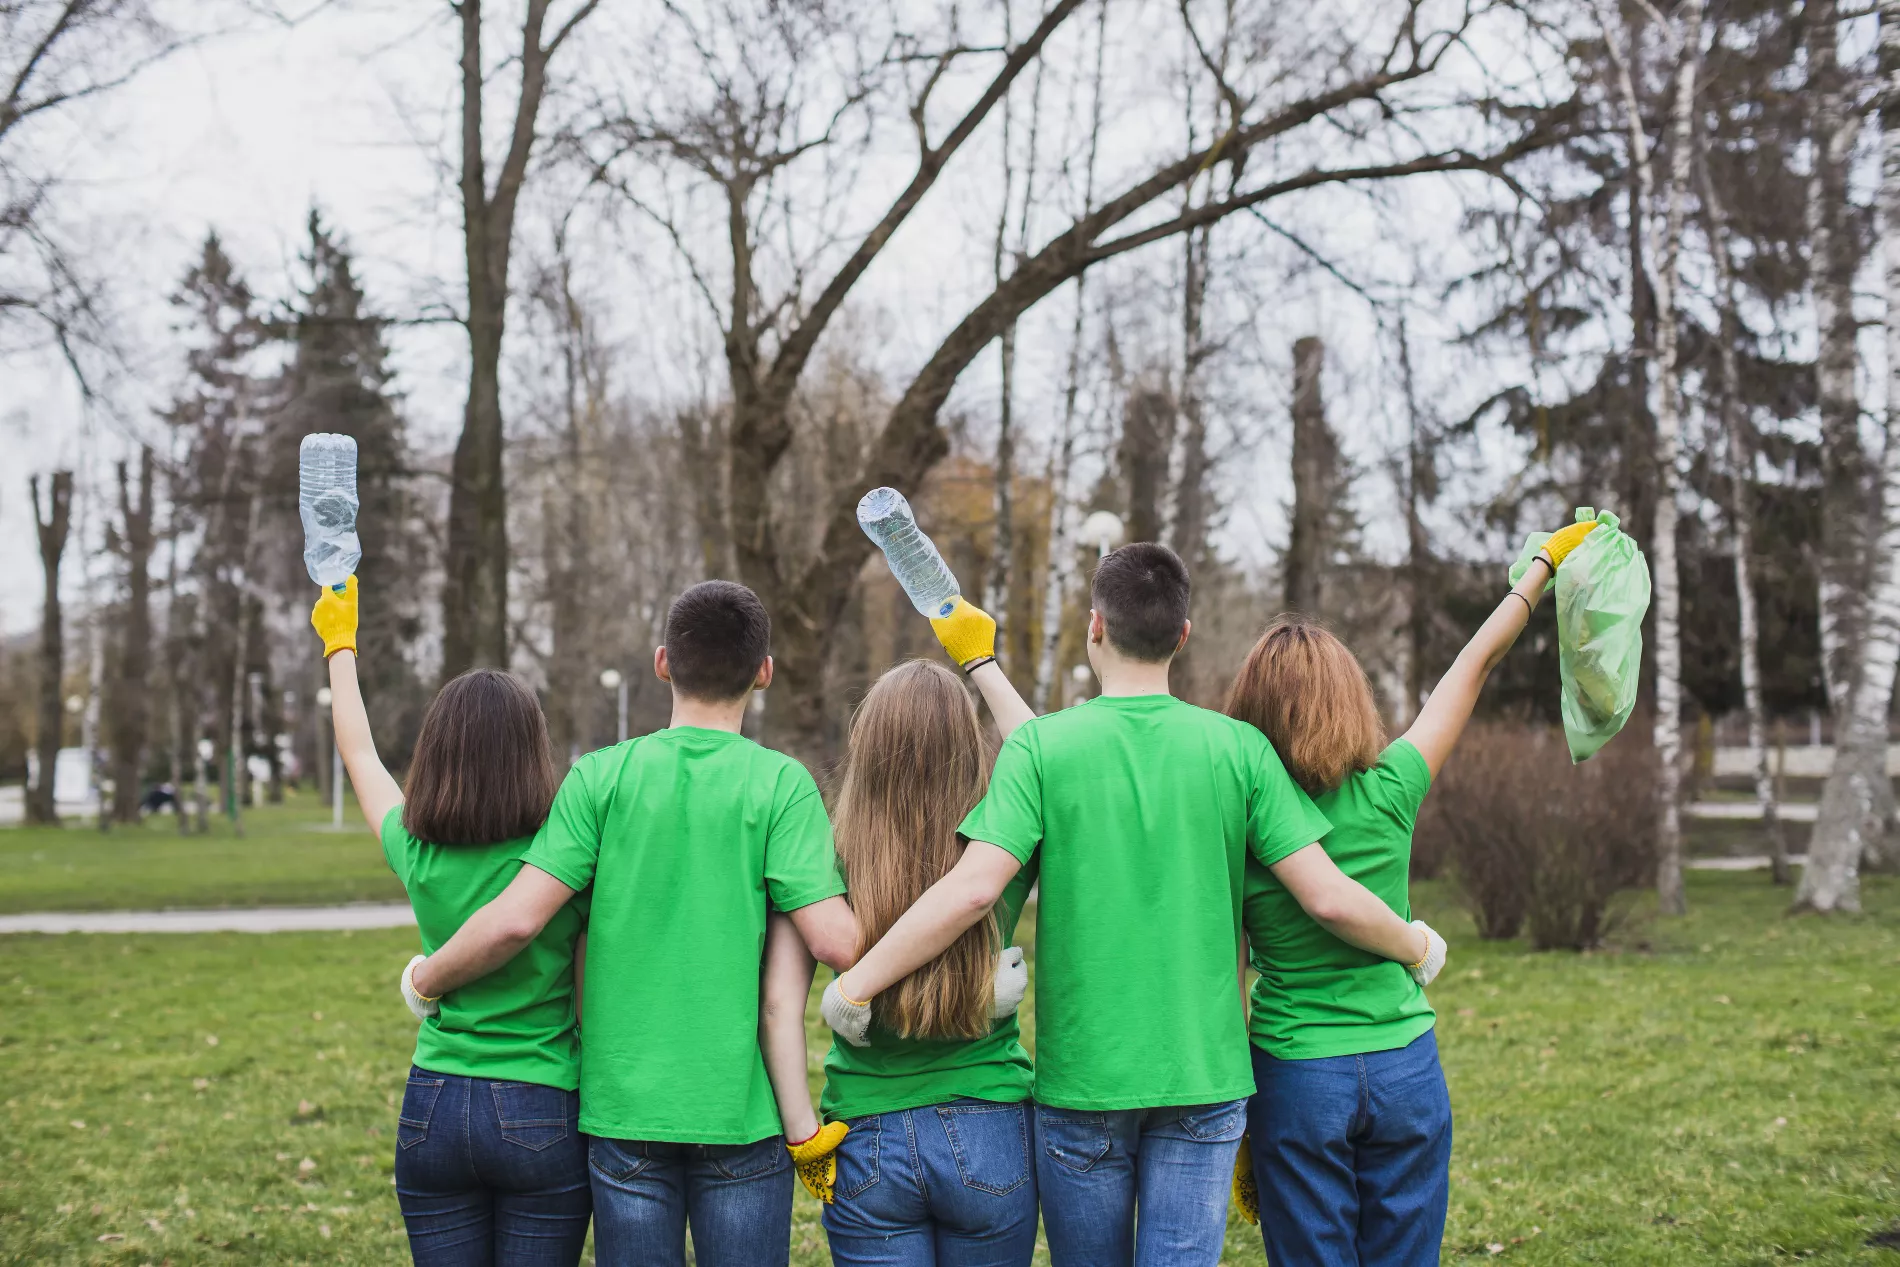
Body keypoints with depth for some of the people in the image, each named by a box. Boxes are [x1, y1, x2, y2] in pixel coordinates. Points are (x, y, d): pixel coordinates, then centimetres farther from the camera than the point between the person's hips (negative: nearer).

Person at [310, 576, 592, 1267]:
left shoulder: (416, 853, -3)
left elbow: (360, 755, 17)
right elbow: (595, 1010, -4)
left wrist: (339, 642, 31)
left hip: (434, 1107, 3)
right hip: (540, 1114, -3)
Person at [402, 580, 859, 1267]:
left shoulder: (601, 776, -2)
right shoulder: (780, 782, -6)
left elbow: (514, 920, -8)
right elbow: (834, 940, -15)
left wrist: (425, 979, 9)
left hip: (625, 1106, 1)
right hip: (741, 1110, -1)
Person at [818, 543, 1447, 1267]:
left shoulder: (1040, 746, -6)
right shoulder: (1238, 748, -2)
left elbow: (973, 889, -17)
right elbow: (1328, 897, -4)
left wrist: (856, 985, -9)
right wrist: (1417, 949, 15)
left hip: (1080, 1078, -1)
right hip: (1203, 1074, 1)